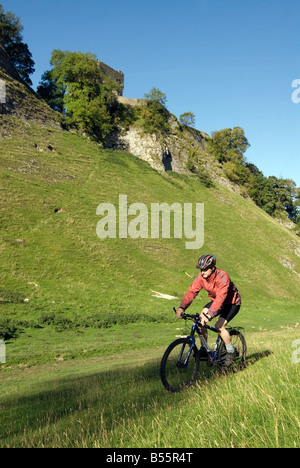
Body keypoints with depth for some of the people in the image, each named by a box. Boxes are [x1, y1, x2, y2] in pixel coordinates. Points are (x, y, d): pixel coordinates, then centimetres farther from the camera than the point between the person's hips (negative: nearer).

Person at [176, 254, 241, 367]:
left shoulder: (222, 277, -34)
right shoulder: (201, 277, -16)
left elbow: (221, 297, -43)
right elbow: (191, 292, -22)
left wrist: (209, 315, -53)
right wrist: (182, 307, -38)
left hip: (232, 303, -6)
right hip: (215, 301, 6)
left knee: (219, 326, -21)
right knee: (200, 319, -13)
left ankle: (231, 351, 3)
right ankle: (204, 349, 1)